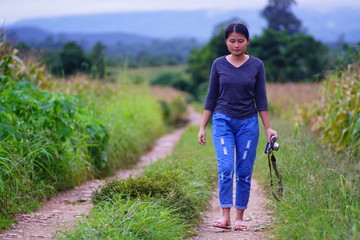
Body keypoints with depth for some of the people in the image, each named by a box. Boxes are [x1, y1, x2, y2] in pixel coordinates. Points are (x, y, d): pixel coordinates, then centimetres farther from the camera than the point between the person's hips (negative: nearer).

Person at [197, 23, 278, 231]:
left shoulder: (256, 65, 0)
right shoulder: (219, 64, 1)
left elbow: (261, 98, 2)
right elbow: (211, 97, 6)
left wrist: (268, 128, -2)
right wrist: (202, 127, 3)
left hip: (248, 123, 0)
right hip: (223, 122, 0)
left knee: (244, 172, 2)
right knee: (226, 168, -13)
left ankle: (240, 217, 11)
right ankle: (225, 217, -12)